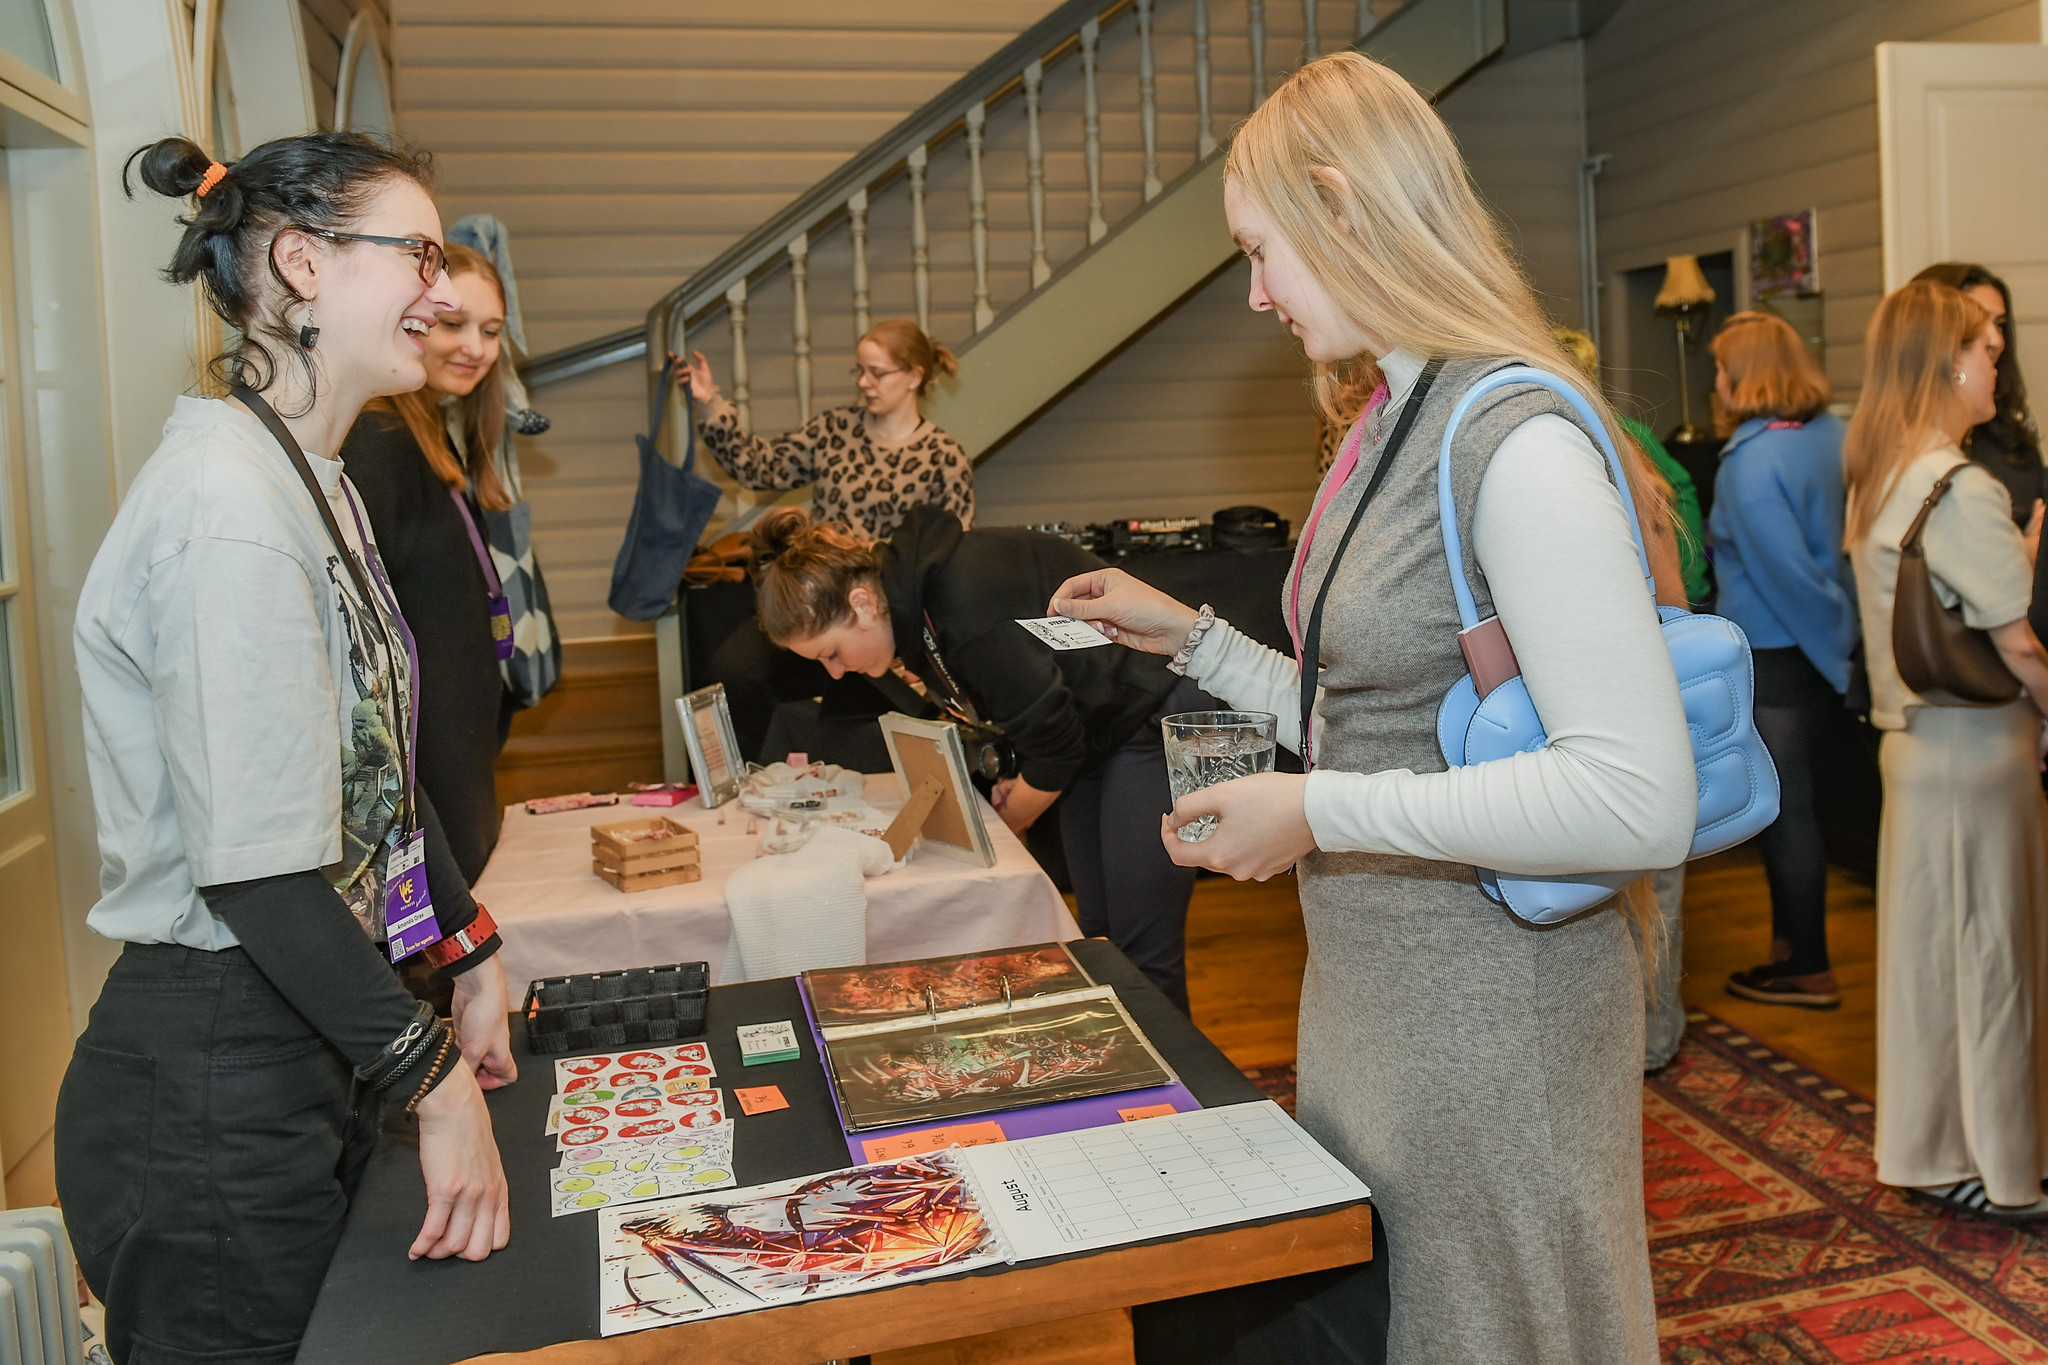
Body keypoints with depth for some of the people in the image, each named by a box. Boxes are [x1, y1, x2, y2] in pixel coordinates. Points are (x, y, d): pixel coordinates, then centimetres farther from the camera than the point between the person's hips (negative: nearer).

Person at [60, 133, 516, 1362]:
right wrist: (435, 1080, -17)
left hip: (313, 1053, 9)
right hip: (213, 1093, -9)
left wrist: (474, 953, 16)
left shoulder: (316, 482, 10)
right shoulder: (232, 502, -22)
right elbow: (258, 869, -25)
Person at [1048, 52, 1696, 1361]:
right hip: (1368, 994, 9)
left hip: (1490, 1016, -9)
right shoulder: (1394, 429, 8)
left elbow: (1640, 799, -28)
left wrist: (1322, 812, -25)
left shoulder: (1519, 441, -21)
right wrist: (1191, 636, 10)